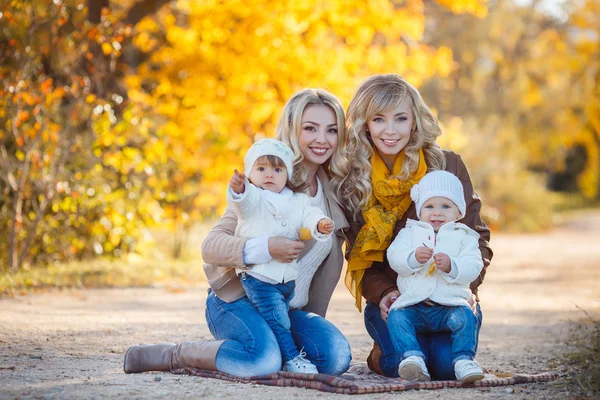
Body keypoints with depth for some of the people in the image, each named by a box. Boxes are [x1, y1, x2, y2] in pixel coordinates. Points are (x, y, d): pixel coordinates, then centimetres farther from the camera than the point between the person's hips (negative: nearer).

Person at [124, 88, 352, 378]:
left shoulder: (335, 189, 7)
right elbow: (211, 246, -17)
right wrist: (265, 248, -33)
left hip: (291, 309, 5)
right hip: (238, 299, -5)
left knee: (336, 357, -24)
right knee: (264, 360, -35)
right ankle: (171, 355, -13)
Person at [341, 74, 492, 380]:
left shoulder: (447, 166, -3)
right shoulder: (352, 180, 0)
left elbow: (476, 235, 2)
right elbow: (358, 254, 3)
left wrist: (468, 287, -16)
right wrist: (383, 292, -17)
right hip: (391, 298, 0)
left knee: (448, 363, -26)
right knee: (404, 363, -28)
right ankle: (382, 352, 9)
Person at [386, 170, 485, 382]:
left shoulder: (464, 237, 12)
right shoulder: (410, 232, 15)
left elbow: (473, 267, -4)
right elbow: (393, 256, -2)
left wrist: (451, 266, -24)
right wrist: (413, 257, -23)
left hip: (450, 304, -1)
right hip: (413, 303, 1)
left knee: (465, 317, -29)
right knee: (396, 316, -26)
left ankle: (464, 360, -29)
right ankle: (412, 357, -38)